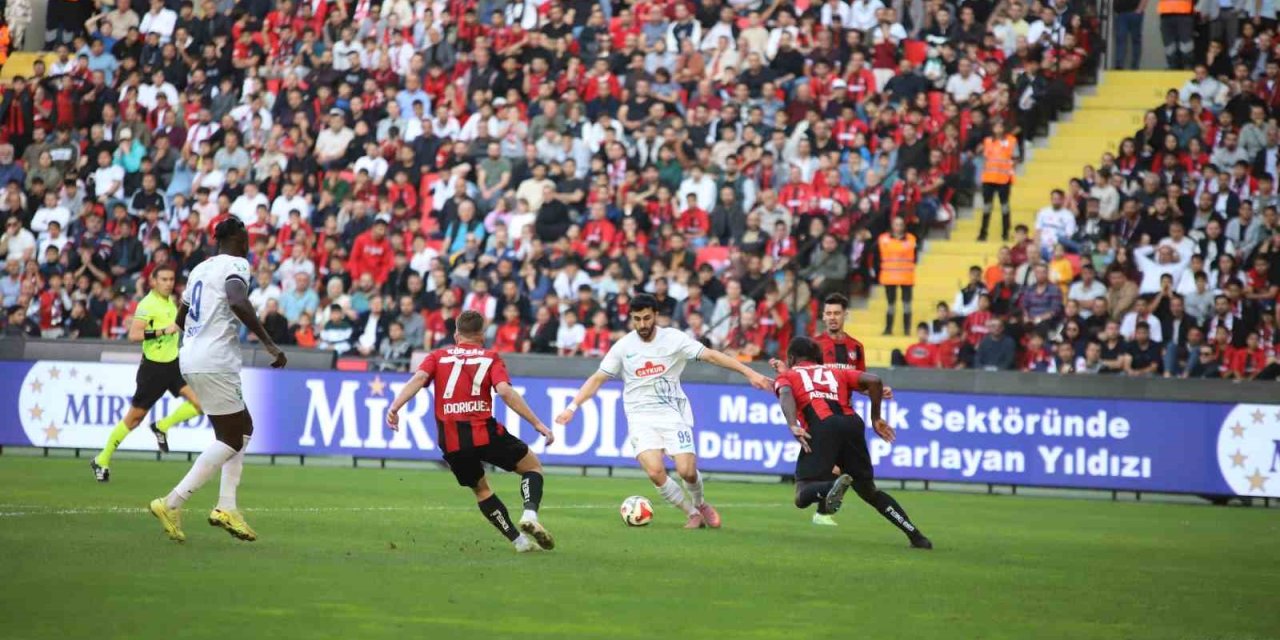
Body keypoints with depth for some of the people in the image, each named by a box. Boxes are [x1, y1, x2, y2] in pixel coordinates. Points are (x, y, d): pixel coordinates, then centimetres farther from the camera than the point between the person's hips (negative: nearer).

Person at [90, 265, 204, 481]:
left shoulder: (170, 301, 9)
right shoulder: (148, 304, -16)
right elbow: (134, 335, -28)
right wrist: (163, 331, -31)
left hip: (173, 364, 7)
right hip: (153, 367, -7)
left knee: (199, 402, -13)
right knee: (135, 417, 1)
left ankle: (162, 427, 9)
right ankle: (102, 460, 16)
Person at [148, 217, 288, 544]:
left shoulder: (200, 269, 19)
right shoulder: (235, 265, -6)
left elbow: (181, 318, 30)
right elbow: (238, 302, -27)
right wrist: (269, 344, -24)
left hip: (191, 359, 9)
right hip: (215, 363, -9)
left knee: (243, 428, 18)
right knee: (231, 439, -3)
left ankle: (226, 507, 10)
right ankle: (172, 504, -10)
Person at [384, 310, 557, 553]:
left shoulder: (438, 356, 14)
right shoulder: (490, 357, 8)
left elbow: (418, 378, -6)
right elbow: (504, 391, -9)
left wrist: (394, 407, -16)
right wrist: (537, 424, -9)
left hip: (450, 441, 3)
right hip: (484, 432, -3)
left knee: (481, 489, 25)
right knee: (532, 466, 17)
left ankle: (519, 540, 20)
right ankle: (530, 514, -10)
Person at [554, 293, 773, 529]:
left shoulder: (673, 338, -5)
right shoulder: (623, 347, -1)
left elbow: (711, 356, -7)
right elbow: (598, 378, 5)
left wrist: (750, 373, -13)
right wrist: (572, 407, -3)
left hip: (672, 412, 0)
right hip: (641, 416, 0)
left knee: (687, 470, -13)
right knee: (655, 471, -20)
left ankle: (699, 503, 22)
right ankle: (693, 514, 1)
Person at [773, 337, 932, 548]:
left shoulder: (786, 376, 24)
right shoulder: (836, 372, 32)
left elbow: (785, 394, -1)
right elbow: (874, 381, 16)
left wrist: (793, 426, -16)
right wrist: (876, 418, 25)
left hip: (822, 427, -4)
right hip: (852, 424, 4)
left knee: (803, 496, -8)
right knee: (869, 491, 20)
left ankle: (832, 486, -40)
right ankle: (916, 536, 13)